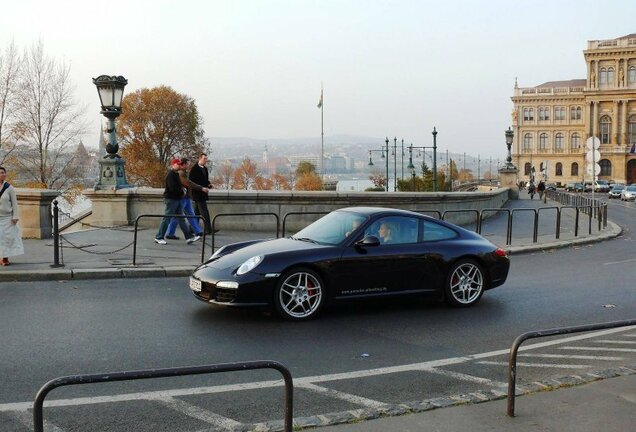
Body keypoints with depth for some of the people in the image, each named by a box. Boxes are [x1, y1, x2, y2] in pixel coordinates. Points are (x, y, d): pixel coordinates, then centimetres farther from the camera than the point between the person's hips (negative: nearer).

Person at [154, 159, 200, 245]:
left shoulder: (175, 174, 16)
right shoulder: (170, 174, -15)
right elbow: (172, 188, -23)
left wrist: (182, 189, 3)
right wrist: (182, 192, -11)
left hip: (177, 199, 10)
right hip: (171, 199, -10)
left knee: (181, 219, 8)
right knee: (166, 219, -3)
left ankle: (189, 237, 8)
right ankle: (158, 238, 6)